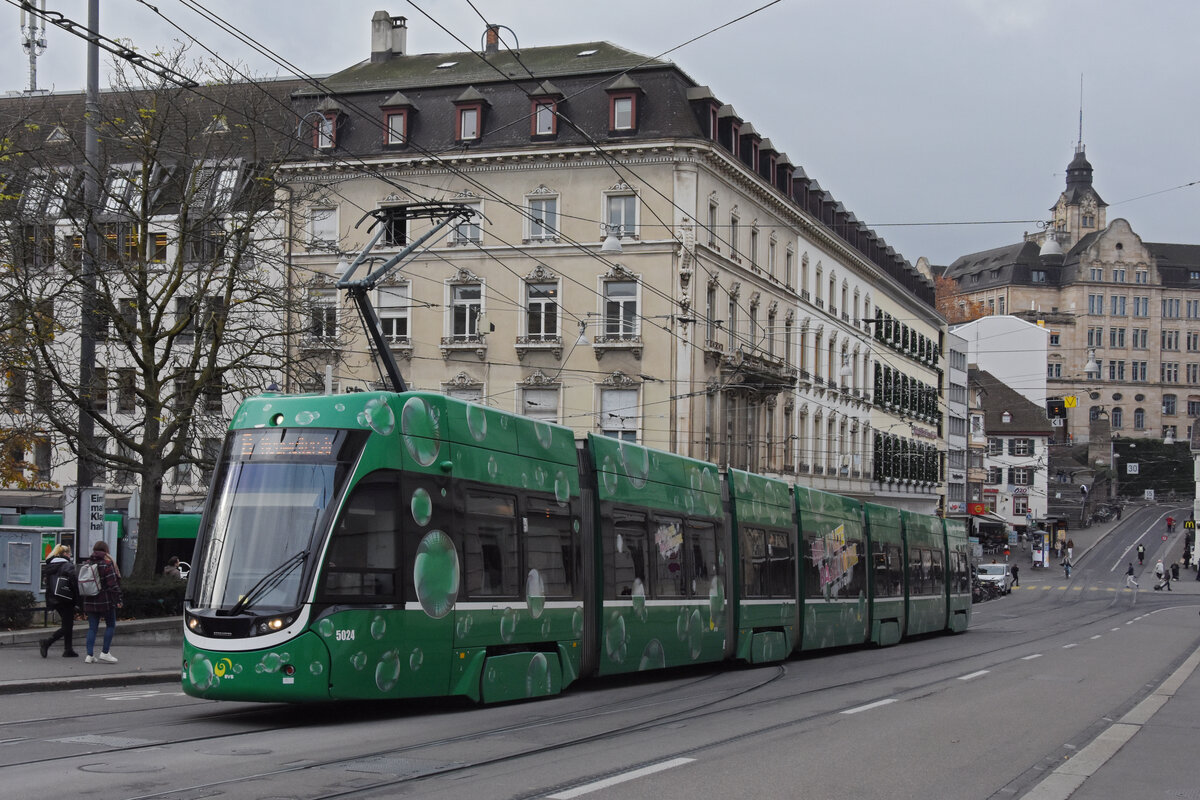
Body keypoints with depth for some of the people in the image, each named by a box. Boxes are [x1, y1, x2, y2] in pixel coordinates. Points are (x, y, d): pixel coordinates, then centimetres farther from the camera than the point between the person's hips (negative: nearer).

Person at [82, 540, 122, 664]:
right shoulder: (107, 564, -10)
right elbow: (113, 584, -14)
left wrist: (84, 601, 19)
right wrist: (118, 599, -9)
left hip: (90, 601, 5)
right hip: (105, 601, -5)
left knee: (92, 628, 7)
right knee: (111, 625, 7)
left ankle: (90, 655, 2)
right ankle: (105, 653, 2)